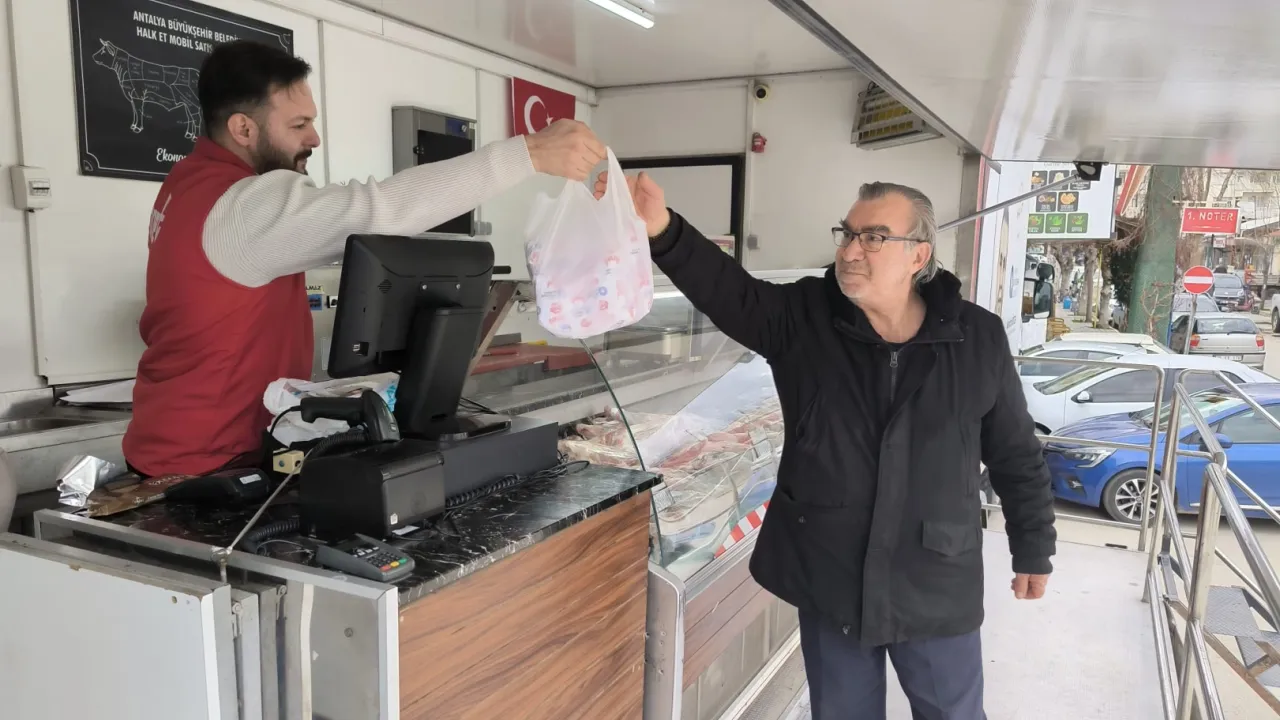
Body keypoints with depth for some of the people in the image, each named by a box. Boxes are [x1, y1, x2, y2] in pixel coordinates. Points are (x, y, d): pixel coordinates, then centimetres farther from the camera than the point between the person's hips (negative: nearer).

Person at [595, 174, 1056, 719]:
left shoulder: (978, 339, -7)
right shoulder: (804, 317, -7)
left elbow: (1016, 454, 3)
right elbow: (727, 290, -24)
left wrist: (1033, 549, 9)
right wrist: (662, 230, -41)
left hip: (937, 588, -1)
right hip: (829, 581, 1)